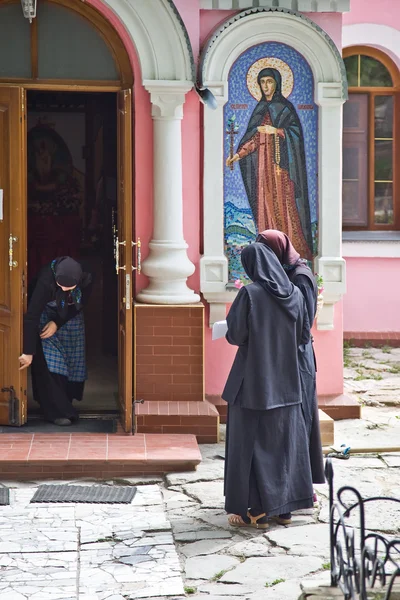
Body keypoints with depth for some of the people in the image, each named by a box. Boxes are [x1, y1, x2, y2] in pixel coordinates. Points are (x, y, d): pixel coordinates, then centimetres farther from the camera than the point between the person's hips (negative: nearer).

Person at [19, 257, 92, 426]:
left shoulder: (86, 279, -30)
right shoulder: (46, 280, -40)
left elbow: (80, 304, -10)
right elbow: (32, 316, -39)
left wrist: (58, 323, -22)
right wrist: (28, 352, -40)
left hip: (69, 317, 4)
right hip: (45, 315, -4)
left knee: (73, 362, 4)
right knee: (48, 364, -14)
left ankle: (65, 403, 20)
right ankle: (58, 412, -12)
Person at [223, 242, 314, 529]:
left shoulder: (250, 293, -15)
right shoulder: (295, 293, 1)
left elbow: (235, 335, -13)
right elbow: (304, 334, 7)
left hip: (254, 382, -5)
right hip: (287, 382, 5)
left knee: (252, 443, 4)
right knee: (285, 441, 14)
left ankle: (256, 510, 6)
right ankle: (285, 507, 19)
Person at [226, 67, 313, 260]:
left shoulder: (285, 106, -3)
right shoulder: (261, 108, 14)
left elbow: (296, 131, -10)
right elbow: (254, 138, 11)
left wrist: (275, 130, -21)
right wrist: (238, 154, 1)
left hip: (279, 162, -6)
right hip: (263, 162, 6)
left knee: (282, 200, -8)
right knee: (266, 202, 3)